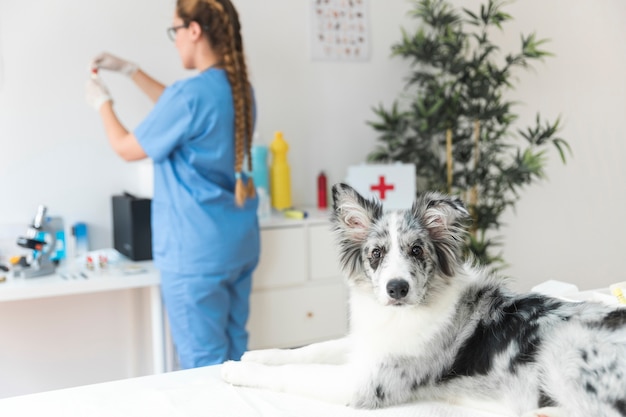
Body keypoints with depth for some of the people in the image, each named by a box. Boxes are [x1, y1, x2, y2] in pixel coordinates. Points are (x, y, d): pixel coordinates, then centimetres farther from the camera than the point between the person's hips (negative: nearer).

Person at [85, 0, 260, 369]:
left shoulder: (191, 93, -19)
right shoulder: (240, 89, 7)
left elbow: (127, 148, -6)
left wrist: (102, 102, 12)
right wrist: (129, 70, 28)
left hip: (197, 252, -8)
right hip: (240, 245, 9)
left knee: (204, 365, 2)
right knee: (235, 354, 17)